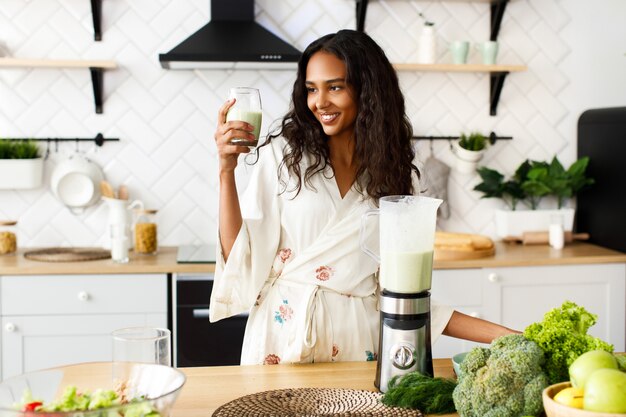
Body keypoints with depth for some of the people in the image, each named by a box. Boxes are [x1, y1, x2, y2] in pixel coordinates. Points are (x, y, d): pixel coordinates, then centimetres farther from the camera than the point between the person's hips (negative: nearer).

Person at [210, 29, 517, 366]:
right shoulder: (284, 155, -2)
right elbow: (242, 258, -7)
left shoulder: (398, 177, 4)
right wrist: (226, 170, -16)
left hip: (359, 341, 1)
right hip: (283, 334, -1)